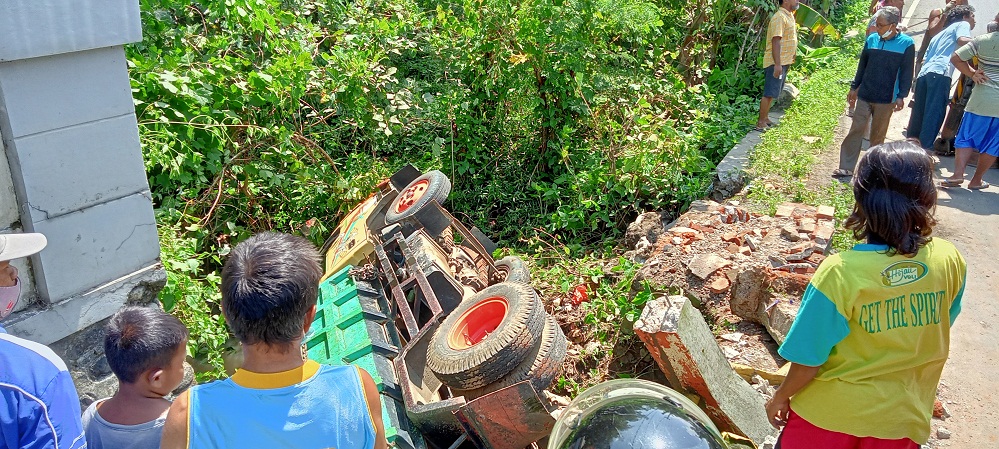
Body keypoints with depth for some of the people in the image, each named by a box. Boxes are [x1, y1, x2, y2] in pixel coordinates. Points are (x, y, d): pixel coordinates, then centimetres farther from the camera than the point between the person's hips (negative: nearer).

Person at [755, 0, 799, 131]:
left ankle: (765, 118, 23)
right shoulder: (779, 17, -16)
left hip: (784, 62, 10)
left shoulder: (789, 15, 15)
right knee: (769, 93, -9)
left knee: (772, 93, 15)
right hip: (776, 63, -10)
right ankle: (760, 123, -6)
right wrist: (777, 64, -28)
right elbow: (776, 41, -23)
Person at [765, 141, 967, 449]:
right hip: (903, 420, 4)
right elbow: (939, 328, 3)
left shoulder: (839, 273, -27)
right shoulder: (950, 261, -15)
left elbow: (809, 360, -18)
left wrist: (781, 397, -2)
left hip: (833, 414, -3)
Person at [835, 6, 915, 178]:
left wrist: (901, 96, -10)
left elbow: (907, 73, -5)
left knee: (878, 135, 8)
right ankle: (846, 167, -1)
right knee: (856, 130, -2)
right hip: (864, 95, 3)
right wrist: (854, 88, 13)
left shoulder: (906, 44, -6)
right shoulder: (872, 39, 3)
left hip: (886, 99, -2)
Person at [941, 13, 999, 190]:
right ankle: (976, 180, 13)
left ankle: (958, 174, -7)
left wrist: (972, 74, 0)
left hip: (981, 99, -1)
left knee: (966, 138, 7)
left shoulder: (982, 40, -4)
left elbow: (955, 58, -6)